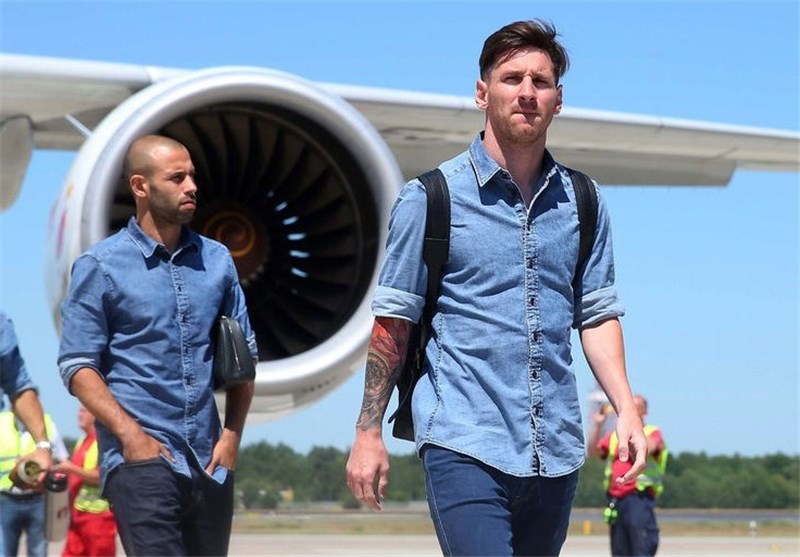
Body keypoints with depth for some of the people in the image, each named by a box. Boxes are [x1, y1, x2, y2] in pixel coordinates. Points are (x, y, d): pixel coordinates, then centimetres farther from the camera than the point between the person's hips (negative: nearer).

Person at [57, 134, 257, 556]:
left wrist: (232, 435, 5)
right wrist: (131, 434, -14)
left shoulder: (217, 259, 11)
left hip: (209, 460, 5)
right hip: (142, 459, -5)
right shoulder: (100, 266, -1)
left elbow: (244, 352, 15)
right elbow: (78, 365, -5)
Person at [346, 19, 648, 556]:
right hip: (464, 444, -4)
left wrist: (626, 408, 0)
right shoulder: (431, 198, 0)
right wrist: (368, 433, 0)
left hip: (556, 449, 4)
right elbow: (393, 321, 2)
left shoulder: (583, 204, 11)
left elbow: (597, 314, 13)